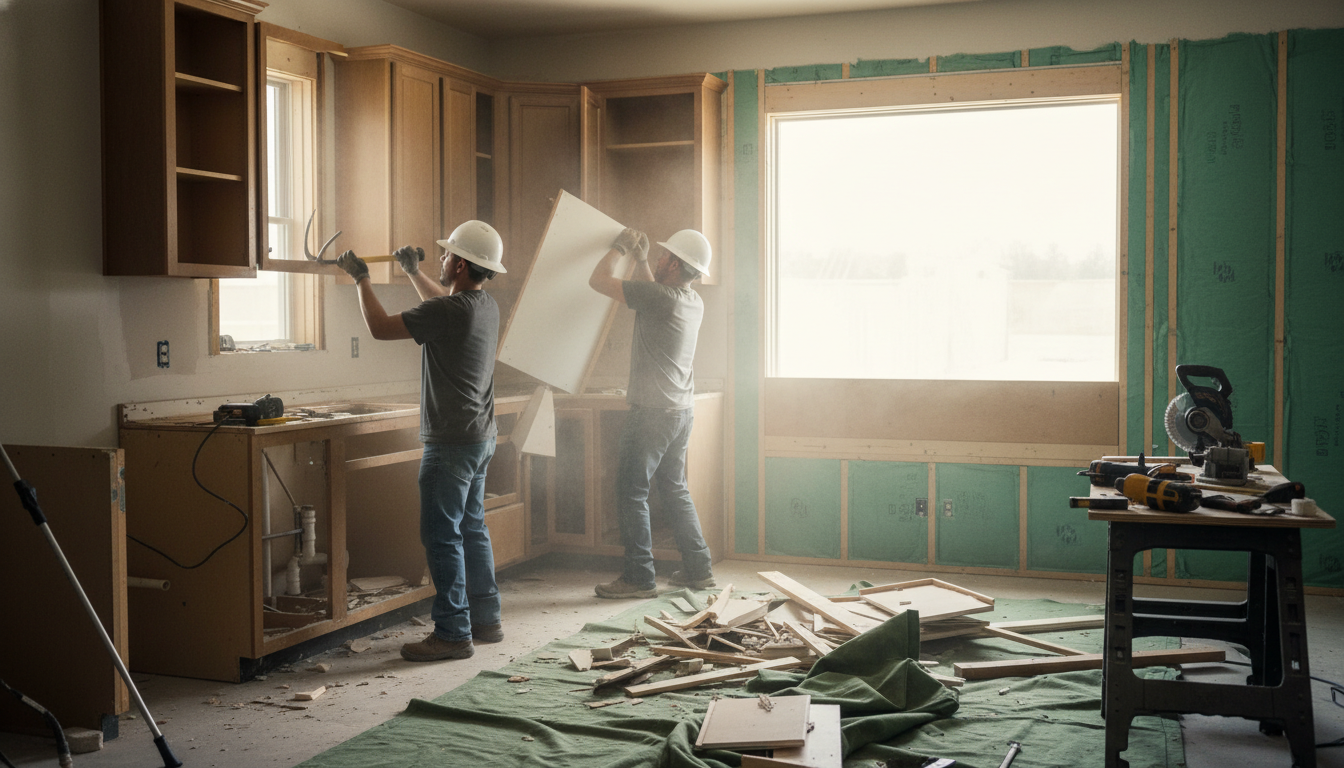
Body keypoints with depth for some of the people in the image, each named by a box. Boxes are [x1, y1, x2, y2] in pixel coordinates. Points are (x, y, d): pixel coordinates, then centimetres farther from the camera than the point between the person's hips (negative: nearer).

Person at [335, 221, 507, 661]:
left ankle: (452, 633, 0)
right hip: (481, 437, 10)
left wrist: (361, 279, 0)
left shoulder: (448, 311, -20)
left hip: (451, 441, -9)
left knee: (442, 534, -4)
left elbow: (380, 327, -14)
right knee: (472, 528, 16)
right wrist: (413, 273, 38)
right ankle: (486, 619, 24)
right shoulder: (485, 305, 8)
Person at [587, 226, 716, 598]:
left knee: (631, 493, 0)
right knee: (675, 489, 17)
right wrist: (639, 257, 28)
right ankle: (698, 569, 20)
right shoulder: (693, 302, 5)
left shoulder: (660, 298, -19)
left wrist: (619, 247, 2)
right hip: (681, 410, 9)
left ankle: (639, 578, 4)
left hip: (652, 412, -8)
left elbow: (598, 280, -12)